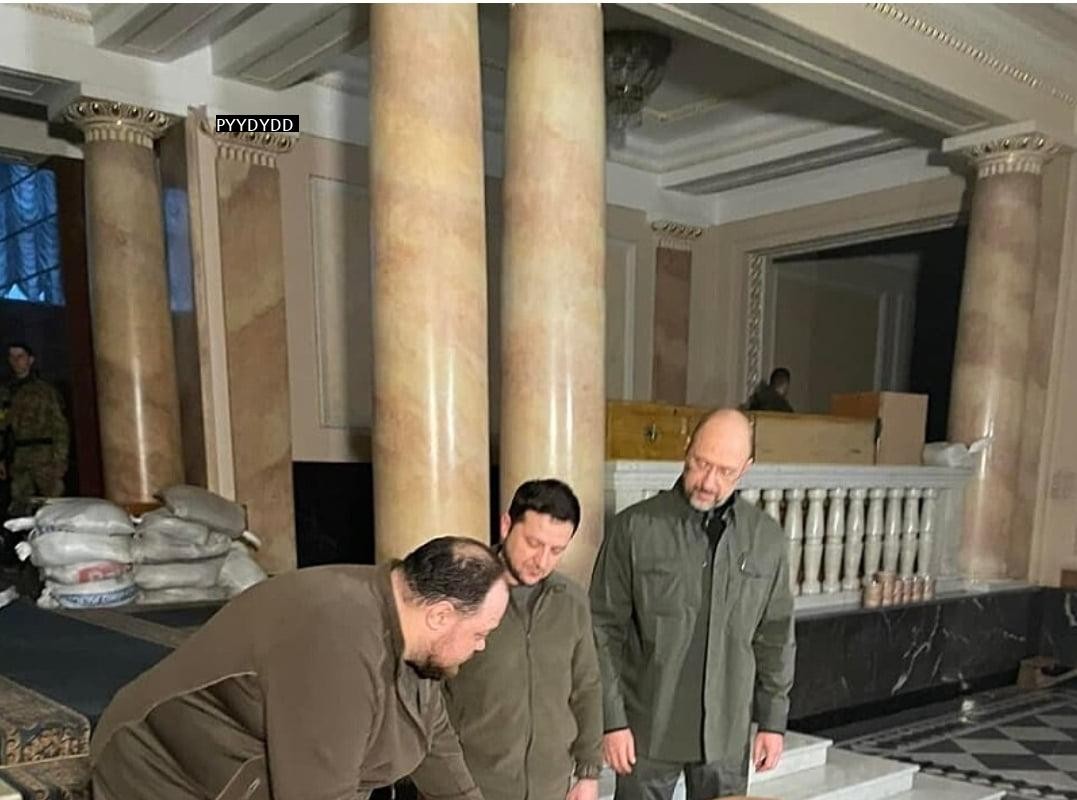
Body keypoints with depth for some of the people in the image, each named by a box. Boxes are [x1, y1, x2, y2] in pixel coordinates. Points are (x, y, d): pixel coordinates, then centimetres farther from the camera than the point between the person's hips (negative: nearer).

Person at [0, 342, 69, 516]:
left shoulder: (45, 390, 5)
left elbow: (60, 426, 1)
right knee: (19, 508, 2)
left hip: (44, 455, -4)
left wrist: (59, 459, -7)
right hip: (17, 459, 4)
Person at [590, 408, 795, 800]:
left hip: (727, 735, 3)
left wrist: (773, 720, 6)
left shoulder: (767, 538, -1)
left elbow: (775, 636, 7)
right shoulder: (635, 527, -11)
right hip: (648, 730, -2)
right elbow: (604, 628, -7)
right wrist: (612, 719, -9)